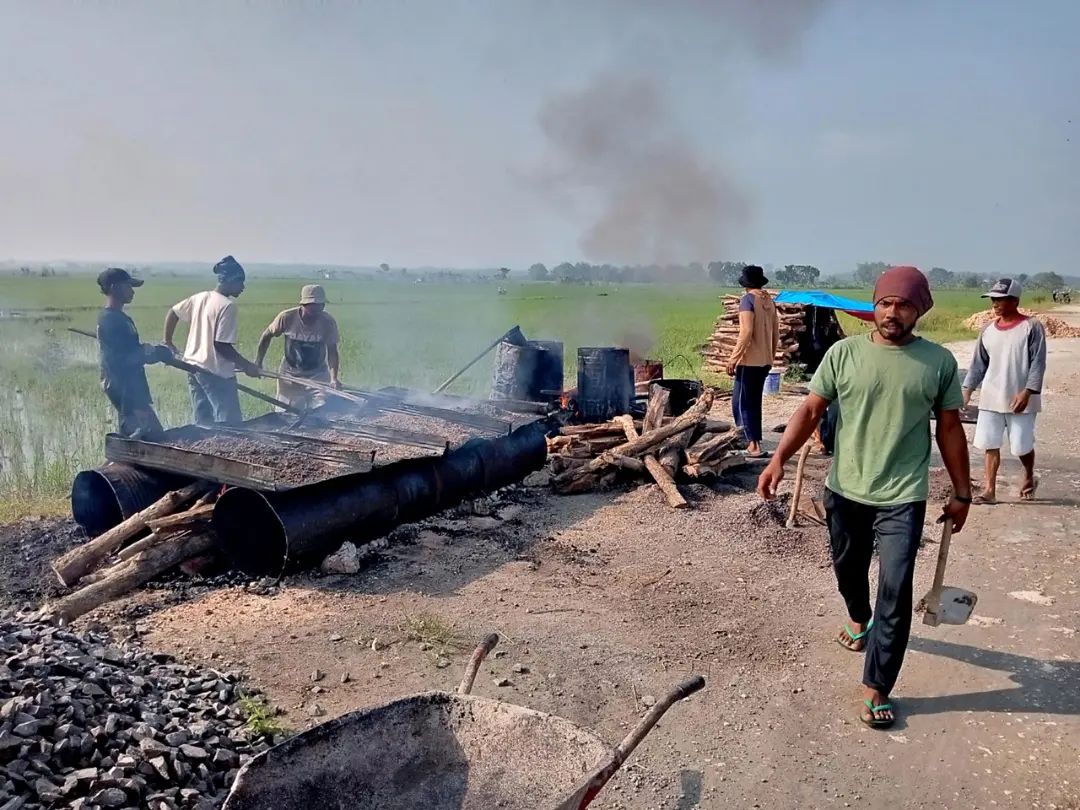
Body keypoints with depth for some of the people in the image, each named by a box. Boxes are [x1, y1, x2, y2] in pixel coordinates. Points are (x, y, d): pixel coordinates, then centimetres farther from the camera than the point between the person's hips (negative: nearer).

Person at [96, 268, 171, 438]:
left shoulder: (118, 317, 15)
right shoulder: (110, 319, -16)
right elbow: (124, 357, -21)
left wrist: (154, 351, 6)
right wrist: (155, 353, -11)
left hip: (130, 387, 11)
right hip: (124, 387, -11)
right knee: (152, 434, -12)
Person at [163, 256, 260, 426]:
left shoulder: (200, 297, 7)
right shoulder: (227, 305, -17)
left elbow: (173, 313, 17)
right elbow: (221, 344, -20)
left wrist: (168, 342, 27)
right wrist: (246, 366, -13)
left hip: (193, 367, 9)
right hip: (216, 372, -9)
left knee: (202, 423, 14)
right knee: (231, 423, -4)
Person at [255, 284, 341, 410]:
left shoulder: (328, 322, -18)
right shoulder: (287, 317, -18)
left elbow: (332, 351, -13)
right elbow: (267, 336, -1)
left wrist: (334, 378, -27)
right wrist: (258, 362, -1)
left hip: (318, 376, 0)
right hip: (289, 376, 0)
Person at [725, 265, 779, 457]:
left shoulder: (748, 299, -11)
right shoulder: (769, 300, 11)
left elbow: (746, 332, -19)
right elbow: (776, 333, 14)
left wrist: (733, 358, -15)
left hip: (749, 360, -8)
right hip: (764, 361, 8)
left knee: (741, 403, -3)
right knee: (754, 403, 16)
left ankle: (754, 445, -9)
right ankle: (754, 442, 20)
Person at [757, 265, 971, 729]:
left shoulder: (939, 362, -3)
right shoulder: (844, 353, -4)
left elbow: (950, 429, 4)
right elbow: (811, 410, -5)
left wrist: (961, 492, 6)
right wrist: (779, 458, -17)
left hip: (903, 499, -2)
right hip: (844, 492, 2)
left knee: (895, 595, -4)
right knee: (848, 570, 22)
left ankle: (876, 690, 9)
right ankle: (860, 621, 54)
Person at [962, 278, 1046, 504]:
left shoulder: (1031, 327, -8)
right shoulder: (989, 330, 7)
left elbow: (1038, 363, -11)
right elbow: (979, 363, 13)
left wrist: (1027, 391, -20)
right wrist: (967, 389, 6)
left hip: (1020, 399, -4)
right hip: (991, 399, 4)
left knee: (1021, 446, 5)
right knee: (990, 444, 2)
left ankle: (1029, 478, 34)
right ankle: (989, 490, 7)